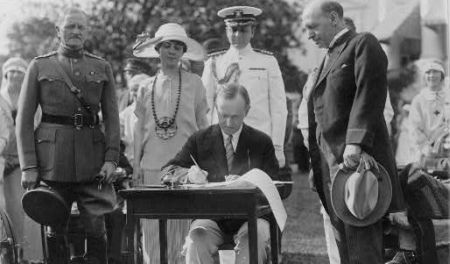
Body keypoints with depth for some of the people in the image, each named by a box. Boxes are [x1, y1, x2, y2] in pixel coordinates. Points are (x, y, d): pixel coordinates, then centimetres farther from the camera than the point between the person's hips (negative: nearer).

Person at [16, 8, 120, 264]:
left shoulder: (102, 68, 11)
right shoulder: (40, 66, 6)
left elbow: (112, 117, 8)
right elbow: (24, 119, 3)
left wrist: (111, 158, -5)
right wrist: (28, 166, -5)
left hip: (92, 158, 1)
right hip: (52, 159, -1)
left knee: (96, 228, -3)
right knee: (54, 230, 2)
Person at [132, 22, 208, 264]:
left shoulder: (194, 83, 4)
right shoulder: (147, 88, 10)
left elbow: (202, 124, 6)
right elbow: (140, 127, 13)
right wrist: (136, 162, 8)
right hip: (153, 163, 2)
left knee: (181, 224, -2)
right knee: (152, 226, 0)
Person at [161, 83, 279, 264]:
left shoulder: (262, 142, 9)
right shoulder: (199, 140, 11)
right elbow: (168, 172, 7)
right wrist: (189, 175, -17)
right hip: (210, 216, 1)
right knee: (197, 239, -33)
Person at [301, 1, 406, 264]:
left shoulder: (363, 44, -3)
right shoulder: (330, 56, 23)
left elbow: (368, 96, -15)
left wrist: (355, 144, -25)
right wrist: (316, 161, 11)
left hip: (357, 157, -8)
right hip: (331, 162, 8)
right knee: (343, 242, 6)